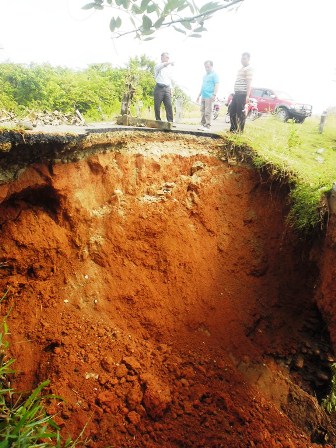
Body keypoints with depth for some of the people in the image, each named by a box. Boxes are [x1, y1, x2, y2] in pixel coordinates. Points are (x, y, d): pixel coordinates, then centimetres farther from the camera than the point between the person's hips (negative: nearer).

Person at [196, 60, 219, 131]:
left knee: (208, 112, -9)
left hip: (209, 96, -8)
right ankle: (202, 125, 15)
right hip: (203, 96, 8)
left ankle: (207, 126, -6)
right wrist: (199, 95, 26)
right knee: (202, 111, 8)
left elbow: (217, 85, -10)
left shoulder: (214, 75, -2)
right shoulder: (205, 76, 21)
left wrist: (214, 94, -20)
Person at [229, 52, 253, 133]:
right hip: (237, 93, 9)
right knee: (232, 110, 10)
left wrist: (247, 96, -22)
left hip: (243, 94, -9)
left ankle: (240, 131, -1)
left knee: (241, 113, -7)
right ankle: (233, 129, 20)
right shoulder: (241, 68, 22)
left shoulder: (249, 69, -6)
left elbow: (249, 83, -14)